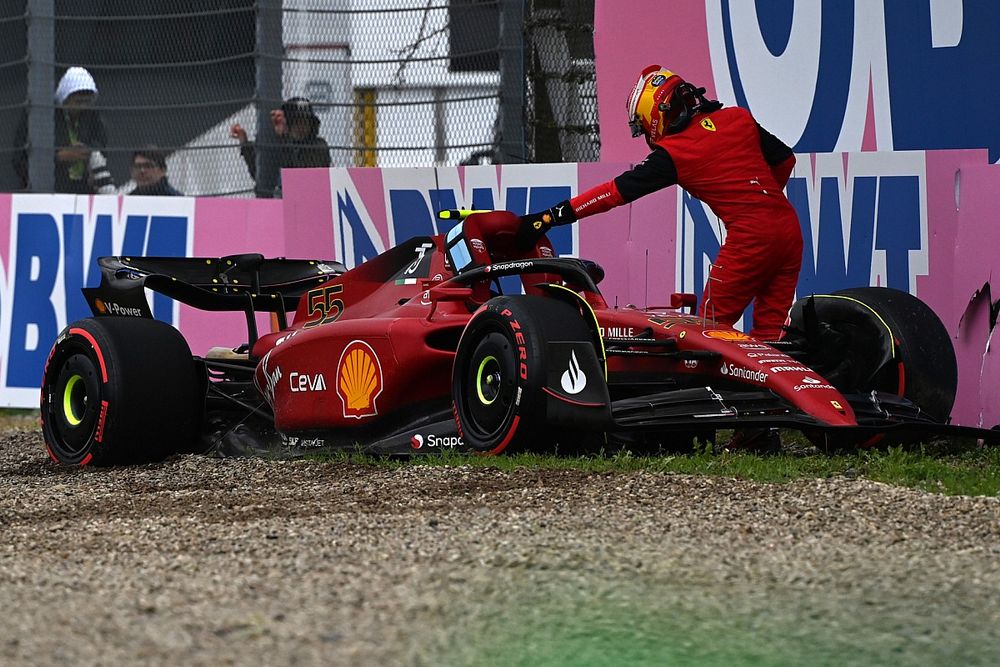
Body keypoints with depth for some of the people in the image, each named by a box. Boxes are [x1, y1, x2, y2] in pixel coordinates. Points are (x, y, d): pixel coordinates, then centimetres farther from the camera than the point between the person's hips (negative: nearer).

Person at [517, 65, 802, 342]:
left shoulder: (672, 154, -4)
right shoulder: (739, 119, 12)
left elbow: (616, 192, -4)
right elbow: (785, 159, 20)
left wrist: (553, 216, -2)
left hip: (749, 236, -6)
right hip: (789, 227, 6)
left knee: (713, 323, 2)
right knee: (770, 327, 7)